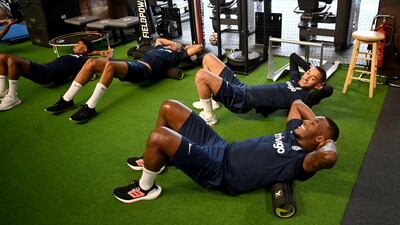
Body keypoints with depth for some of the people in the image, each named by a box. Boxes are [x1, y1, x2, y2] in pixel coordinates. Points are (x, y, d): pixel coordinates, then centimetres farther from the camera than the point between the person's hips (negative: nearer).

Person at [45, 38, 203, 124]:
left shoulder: (177, 55, 16)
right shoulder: (162, 48, 37)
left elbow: (199, 47, 11)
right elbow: (158, 39, 57)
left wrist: (183, 46, 27)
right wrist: (172, 43, 49)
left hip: (144, 70, -8)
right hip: (133, 64, 8)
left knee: (110, 65, -37)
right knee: (91, 62, -11)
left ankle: (90, 107, -35)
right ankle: (67, 100, -10)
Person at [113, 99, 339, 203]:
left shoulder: (301, 160, -15)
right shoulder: (294, 134, 12)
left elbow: (329, 157, -37)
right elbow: (297, 103, 28)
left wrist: (329, 141, -17)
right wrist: (319, 121, 18)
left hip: (218, 171, -9)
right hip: (220, 147, 9)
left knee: (158, 137, -28)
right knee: (168, 108, 7)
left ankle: (146, 188, 3)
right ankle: (156, 159, 29)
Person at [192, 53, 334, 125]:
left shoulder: (303, 98, -12)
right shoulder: (295, 80, 14)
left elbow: (329, 90, -28)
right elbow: (293, 56, 30)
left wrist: (320, 82, -7)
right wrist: (309, 68, 18)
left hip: (240, 101, -8)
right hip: (242, 88, 9)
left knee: (202, 75, -26)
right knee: (208, 58, 13)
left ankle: (208, 117, -5)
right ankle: (213, 101, 21)